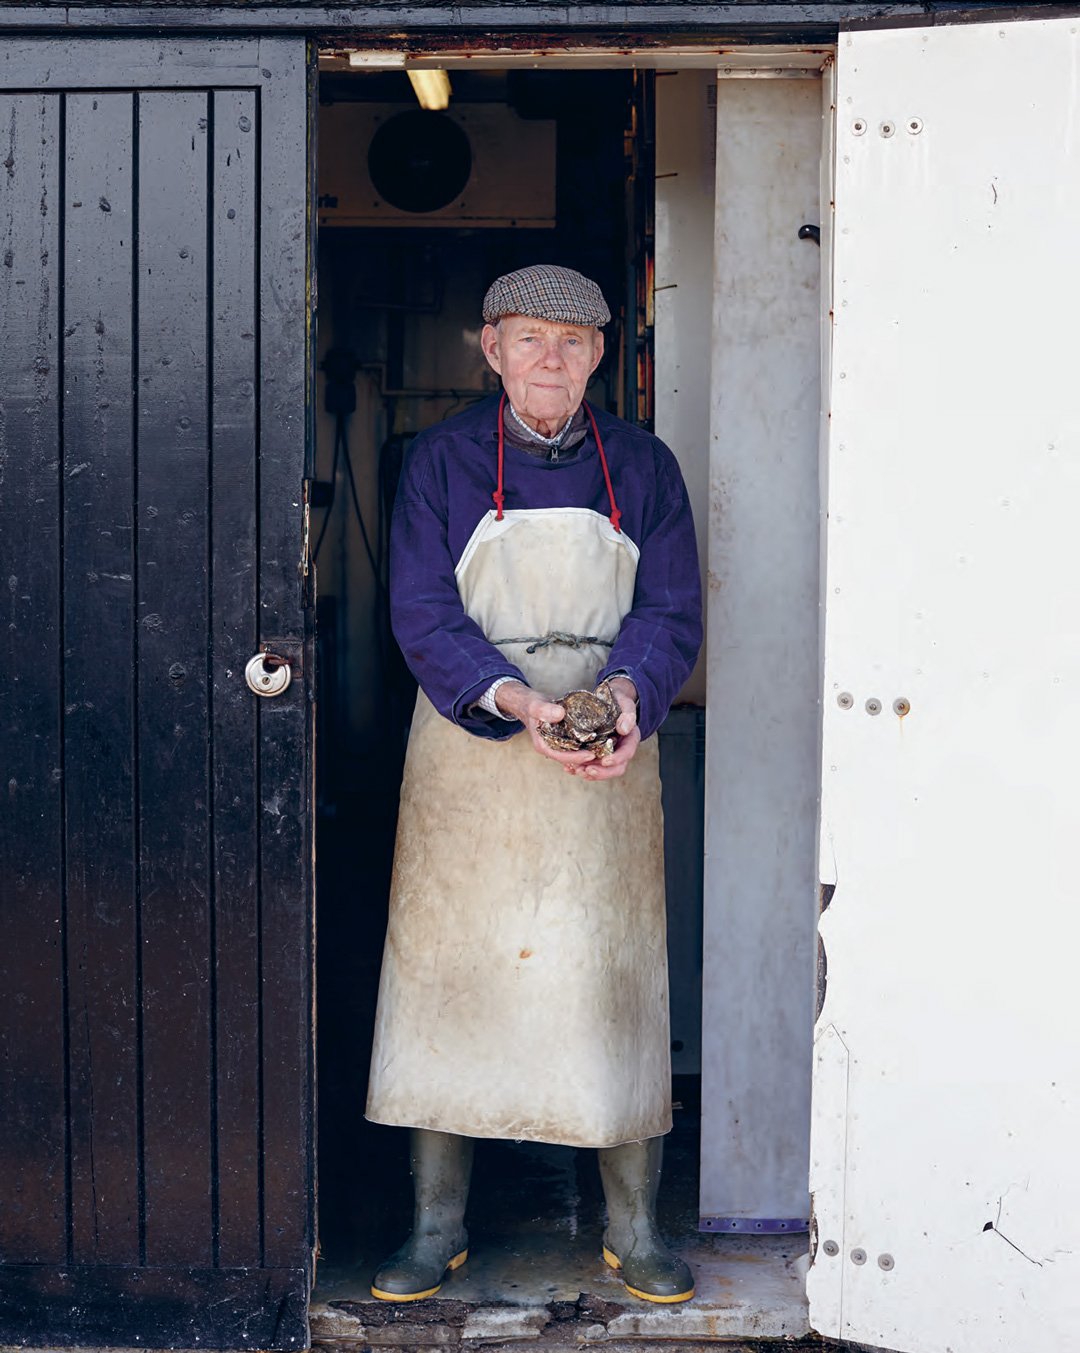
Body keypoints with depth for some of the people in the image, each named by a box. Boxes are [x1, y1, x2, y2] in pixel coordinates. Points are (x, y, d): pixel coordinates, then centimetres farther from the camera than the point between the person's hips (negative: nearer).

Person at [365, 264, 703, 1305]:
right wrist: (515, 700, -22)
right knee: (448, 969, 1)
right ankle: (438, 1228, 14)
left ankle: (633, 1229, 15)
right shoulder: (441, 461, 2)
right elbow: (422, 612, -6)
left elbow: (671, 613, 2)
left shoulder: (642, 468, 7)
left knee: (616, 978, 2)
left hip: (609, 751, 1)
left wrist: (627, 692, -20)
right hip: (468, 748, -1)